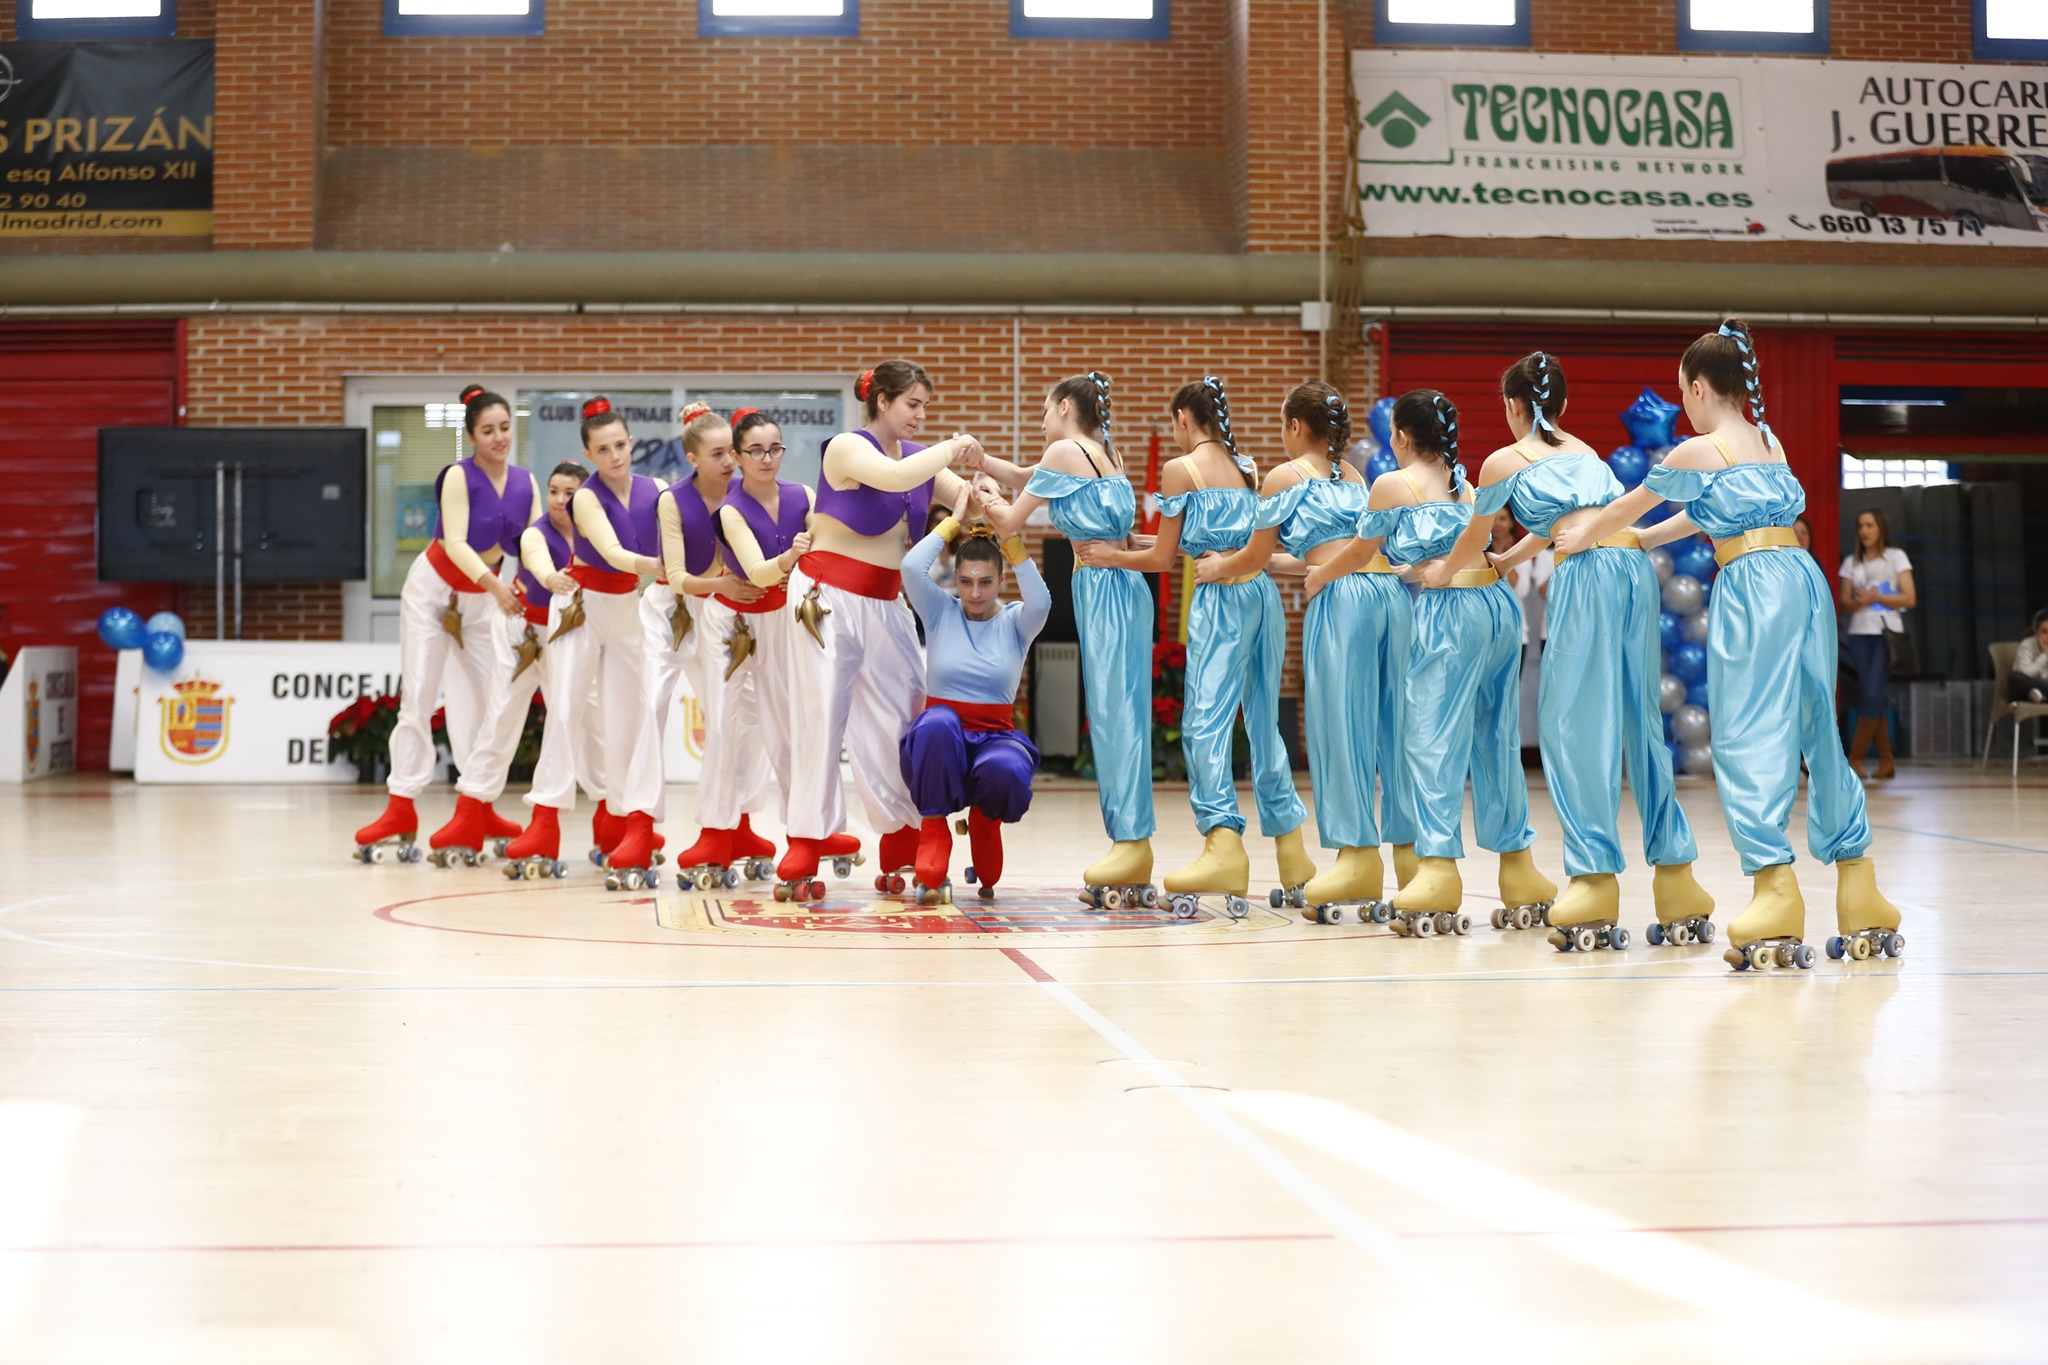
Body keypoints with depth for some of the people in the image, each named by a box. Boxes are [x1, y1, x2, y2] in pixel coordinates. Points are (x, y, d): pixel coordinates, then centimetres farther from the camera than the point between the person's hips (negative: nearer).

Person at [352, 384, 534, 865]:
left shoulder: (525, 483, -6)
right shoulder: (458, 477, -20)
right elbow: (455, 542, -30)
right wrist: (493, 583, -45)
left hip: (482, 599, 5)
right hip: (433, 589, -4)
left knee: (489, 702, -2)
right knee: (417, 699, -3)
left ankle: (476, 810, 2)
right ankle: (401, 811, 0)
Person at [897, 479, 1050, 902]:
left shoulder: (1015, 623, 5)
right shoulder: (940, 613, 6)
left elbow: (1040, 601, -19)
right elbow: (912, 567, -14)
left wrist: (1007, 529, -19)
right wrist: (955, 518, -7)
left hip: (996, 737, 1)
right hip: (939, 743, 0)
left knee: (1005, 772, -37)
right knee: (938, 723, -39)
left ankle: (984, 817, 3)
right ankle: (933, 835, -22)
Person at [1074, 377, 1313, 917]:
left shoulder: (1181, 470, -1)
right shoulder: (1248, 468, 17)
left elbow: (1163, 558, 3)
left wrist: (1110, 556, 18)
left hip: (1221, 597, -7)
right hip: (1263, 591, 7)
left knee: (1206, 719, -12)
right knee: (1263, 720, 12)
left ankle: (1224, 845, -27)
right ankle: (1291, 852, 13)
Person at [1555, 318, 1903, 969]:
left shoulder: (1697, 452, -2)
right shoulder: (1771, 443, 19)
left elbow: (1628, 506, 12)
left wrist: (1580, 538, 31)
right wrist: (1641, 541, 40)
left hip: (1752, 587, -7)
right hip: (1805, 579, 7)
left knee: (1749, 740, -6)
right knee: (1818, 732, 10)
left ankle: (1775, 890, -13)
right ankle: (1862, 902, 11)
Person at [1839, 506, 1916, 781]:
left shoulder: (1896, 557, 6)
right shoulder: (1851, 563, 15)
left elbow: (1909, 599, -1)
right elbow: (1845, 604, 8)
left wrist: (1877, 597, -13)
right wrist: (1860, 601, -14)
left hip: (1887, 632, -3)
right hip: (1859, 633, 3)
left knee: (1873, 696, -14)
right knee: (1873, 698, -2)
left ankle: (1855, 758, -8)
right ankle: (1886, 760, 5)